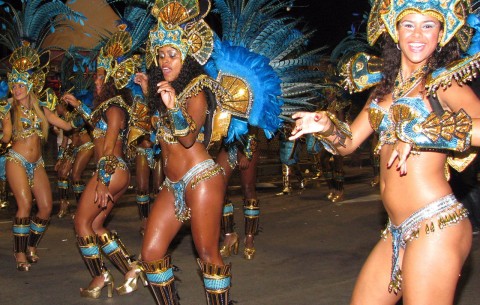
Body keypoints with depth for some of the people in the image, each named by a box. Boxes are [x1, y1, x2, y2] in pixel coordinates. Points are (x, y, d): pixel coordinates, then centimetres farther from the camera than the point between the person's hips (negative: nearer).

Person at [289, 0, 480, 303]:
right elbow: (349, 142, 18)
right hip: (398, 231, 7)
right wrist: (327, 127, -2)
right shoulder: (386, 86, 17)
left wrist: (420, 133, -23)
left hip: (435, 224, -7)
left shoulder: (444, 81, -3)